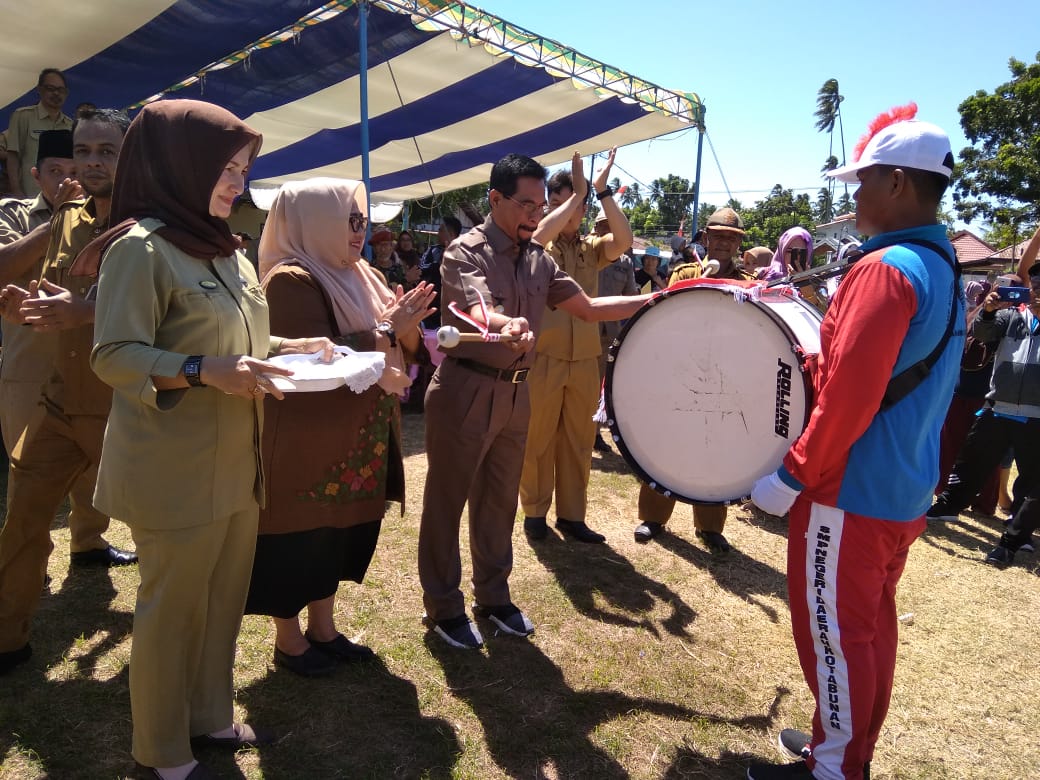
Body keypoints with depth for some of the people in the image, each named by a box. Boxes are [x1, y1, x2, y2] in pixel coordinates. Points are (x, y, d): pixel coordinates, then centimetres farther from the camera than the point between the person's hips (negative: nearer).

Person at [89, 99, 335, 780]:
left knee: (225, 597, 16)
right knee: (173, 607, 7)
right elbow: (114, 356, -17)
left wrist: (289, 347, 6)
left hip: (235, 462, 8)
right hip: (174, 469, -8)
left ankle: (210, 716, 35)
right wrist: (207, 372, -29)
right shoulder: (141, 246, -13)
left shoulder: (223, 248, 14)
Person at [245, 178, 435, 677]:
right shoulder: (291, 280, -15)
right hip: (305, 441, -8)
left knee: (339, 536, 17)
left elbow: (406, 351, 10)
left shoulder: (364, 277, 10)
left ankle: (323, 629, 32)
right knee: (300, 542, 5)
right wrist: (386, 329, -20)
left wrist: (406, 326, -12)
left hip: (359, 441, 8)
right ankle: (289, 641, 23)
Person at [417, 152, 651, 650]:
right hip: (464, 391, -6)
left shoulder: (538, 262, 8)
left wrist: (654, 300, 4)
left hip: (515, 393, 7)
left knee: (500, 500, 17)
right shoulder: (465, 252, -13)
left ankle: (493, 595, 33)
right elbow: (481, 312, -30)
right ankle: (442, 607, 22)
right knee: (447, 501, 6)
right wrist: (509, 325, -53)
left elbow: (588, 308, 12)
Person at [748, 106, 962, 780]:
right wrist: (819, 354, 13)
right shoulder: (947, 270, 10)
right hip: (907, 491, 9)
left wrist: (793, 476, -17)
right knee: (872, 623, 20)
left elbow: (849, 396, -25)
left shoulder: (884, 269, -20)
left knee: (833, 632, 5)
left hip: (851, 494, -9)